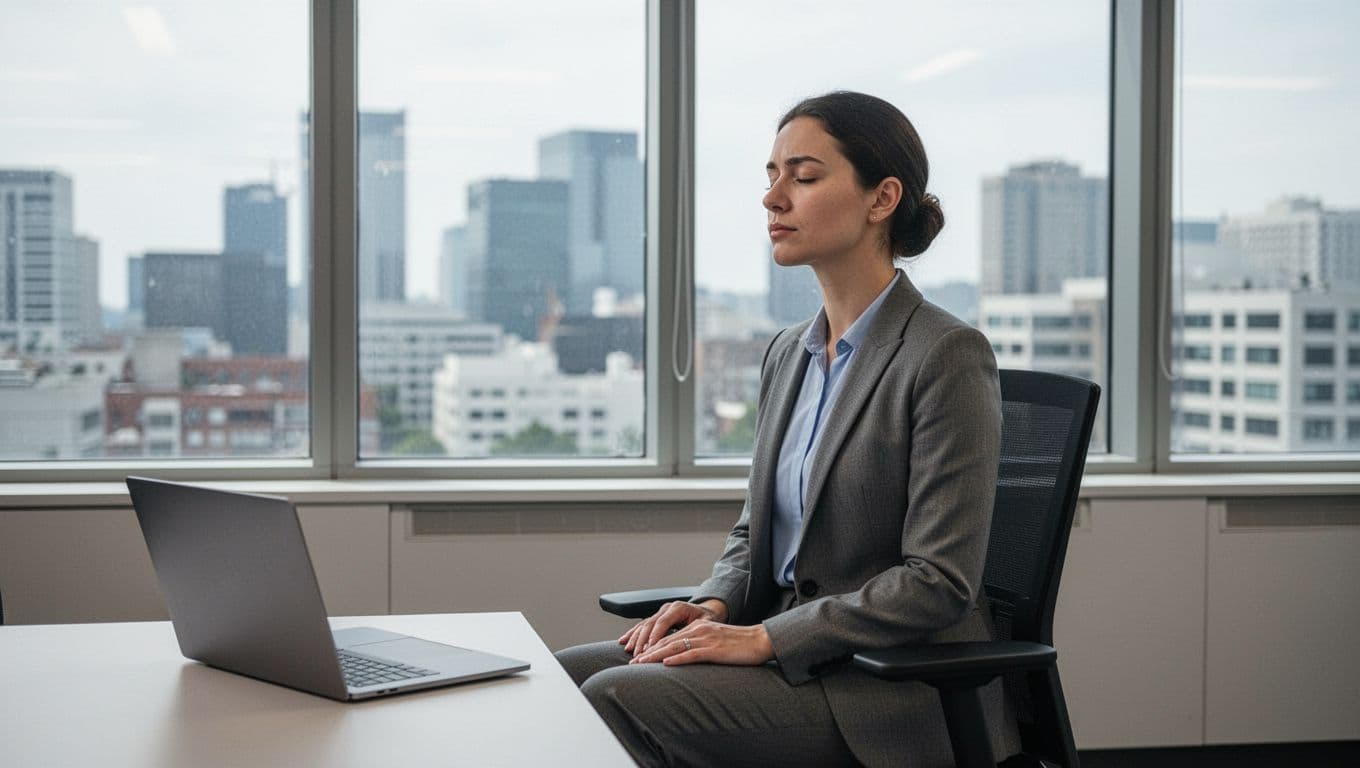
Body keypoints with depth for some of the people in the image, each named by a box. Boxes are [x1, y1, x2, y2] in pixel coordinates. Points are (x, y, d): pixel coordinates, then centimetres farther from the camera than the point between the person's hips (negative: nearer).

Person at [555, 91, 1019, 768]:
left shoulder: (948, 356, -14)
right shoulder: (788, 354, 12)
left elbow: (940, 581, -18)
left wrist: (765, 637, -18)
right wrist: (715, 606, -2)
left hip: (893, 692, -7)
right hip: (794, 655, 8)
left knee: (618, 699, -22)